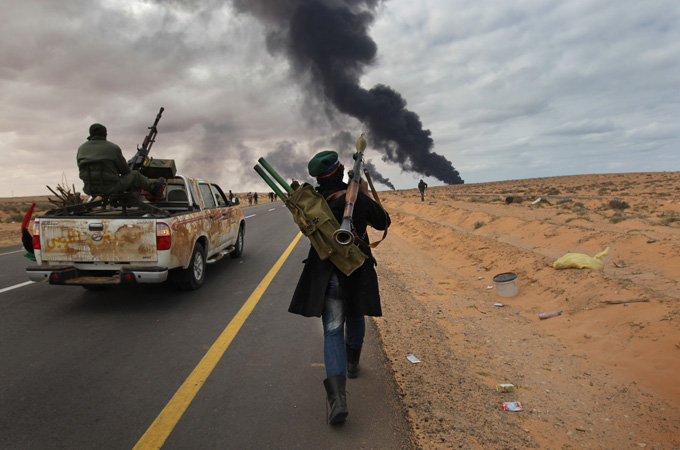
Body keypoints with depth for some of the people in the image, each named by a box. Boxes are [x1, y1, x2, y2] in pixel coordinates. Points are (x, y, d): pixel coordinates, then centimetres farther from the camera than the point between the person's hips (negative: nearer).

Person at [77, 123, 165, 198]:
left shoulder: (81, 149, 5)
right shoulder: (113, 148, -9)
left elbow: (82, 169, 14)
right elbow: (125, 170, 0)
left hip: (89, 190, 5)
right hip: (110, 189, -5)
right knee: (135, 175, 18)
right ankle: (154, 189, 40)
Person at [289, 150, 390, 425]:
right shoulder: (358, 199, -11)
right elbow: (383, 222, 4)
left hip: (325, 276, 0)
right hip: (357, 273, 0)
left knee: (333, 332, 3)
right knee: (355, 319, 26)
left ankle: (337, 397, -12)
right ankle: (352, 364, 49)